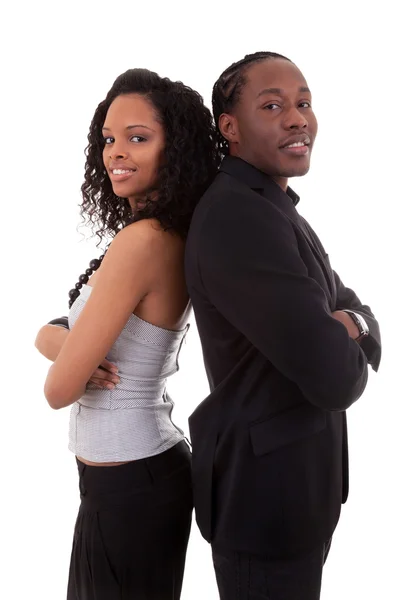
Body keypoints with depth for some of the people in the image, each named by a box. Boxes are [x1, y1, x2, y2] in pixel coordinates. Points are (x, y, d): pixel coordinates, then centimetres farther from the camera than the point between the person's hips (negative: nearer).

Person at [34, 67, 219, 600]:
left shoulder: (142, 240, -24)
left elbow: (60, 389, -23)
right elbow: (49, 334, 7)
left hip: (126, 485, -8)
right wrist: (67, 343, -15)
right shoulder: (175, 238, 3)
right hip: (155, 464, 9)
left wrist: (71, 358, -1)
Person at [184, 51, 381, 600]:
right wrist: (344, 353, -6)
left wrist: (349, 328, -15)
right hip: (264, 490, -10)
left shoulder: (275, 212, 10)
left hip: (293, 474, 10)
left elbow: (360, 318, 9)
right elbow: (332, 377, -29)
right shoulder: (237, 217, -24)